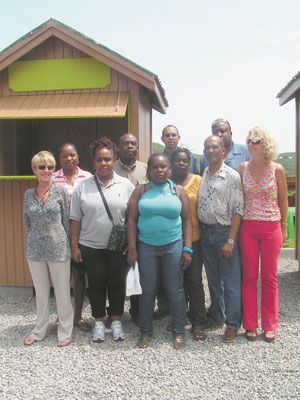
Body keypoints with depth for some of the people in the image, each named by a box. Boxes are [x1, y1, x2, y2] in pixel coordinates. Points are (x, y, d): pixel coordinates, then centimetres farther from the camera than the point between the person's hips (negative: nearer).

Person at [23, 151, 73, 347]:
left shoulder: (61, 191, -7)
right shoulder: (29, 194, 3)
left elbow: (67, 221, -4)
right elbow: (27, 222, 12)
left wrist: (64, 244, -1)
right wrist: (36, 239, 9)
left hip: (58, 250, -3)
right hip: (35, 251, 3)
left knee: (62, 291, 8)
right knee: (41, 292, 16)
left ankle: (65, 330, 25)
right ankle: (40, 329, 33)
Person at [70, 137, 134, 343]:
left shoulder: (126, 185, -2)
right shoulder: (83, 187, 0)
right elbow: (76, 219, 2)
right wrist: (74, 246, -1)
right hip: (91, 246, 1)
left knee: (117, 283, 10)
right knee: (96, 283, 11)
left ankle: (116, 320, 28)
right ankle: (99, 322, 28)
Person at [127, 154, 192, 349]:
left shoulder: (178, 190, 3)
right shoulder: (140, 191, 3)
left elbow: (187, 220, 2)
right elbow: (132, 220, 1)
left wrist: (187, 249, -4)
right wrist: (132, 248, -5)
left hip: (173, 246, 0)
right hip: (146, 247, 1)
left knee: (175, 291, 6)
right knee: (148, 291, 10)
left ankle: (179, 332, 22)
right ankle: (146, 332, 25)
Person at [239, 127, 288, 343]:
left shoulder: (277, 169, -4)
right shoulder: (243, 168, 1)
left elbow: (283, 200, 4)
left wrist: (284, 228, 5)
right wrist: (237, 225, 2)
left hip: (271, 228, -1)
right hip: (248, 227, 1)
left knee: (269, 277, 8)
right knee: (249, 277, 7)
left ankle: (270, 325, 21)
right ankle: (250, 325, 20)